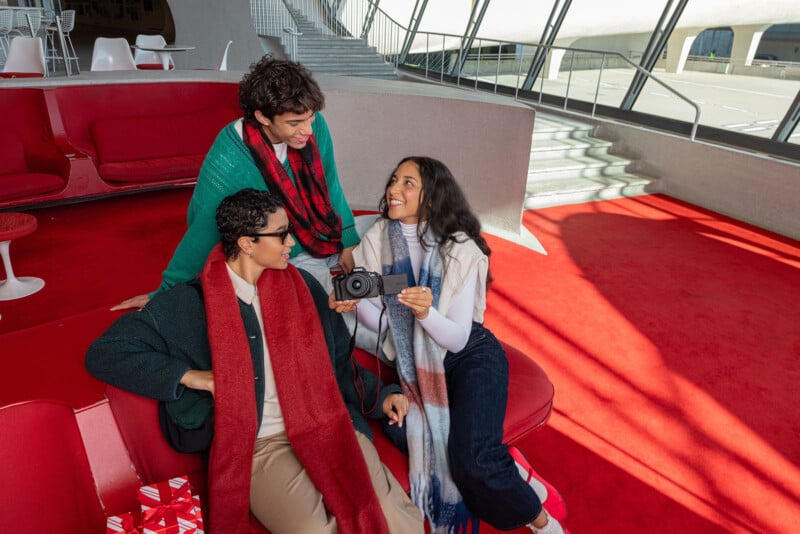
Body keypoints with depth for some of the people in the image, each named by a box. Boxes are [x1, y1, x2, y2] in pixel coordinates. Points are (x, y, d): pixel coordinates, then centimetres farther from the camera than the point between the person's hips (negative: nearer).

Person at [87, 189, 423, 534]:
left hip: (326, 425, 3)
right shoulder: (189, 304, -2)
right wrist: (190, 376, -10)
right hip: (256, 444, -2)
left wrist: (379, 395, 2)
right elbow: (104, 354, -1)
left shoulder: (303, 287, 9)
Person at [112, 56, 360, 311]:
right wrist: (165, 293, -9)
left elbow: (330, 186, -1)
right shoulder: (227, 162, -29)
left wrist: (349, 240, -2)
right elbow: (202, 233, -19)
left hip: (327, 238, 6)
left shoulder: (314, 126, -15)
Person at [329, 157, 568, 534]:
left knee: (472, 461, -24)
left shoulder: (461, 249, -14)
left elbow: (457, 338, -16)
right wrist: (355, 304, -22)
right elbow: (382, 323, -2)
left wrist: (426, 312, -35)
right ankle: (506, 468, 1)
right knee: (401, 433, -24)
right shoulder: (376, 240, -4)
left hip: (470, 357, -4)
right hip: (413, 363, 4)